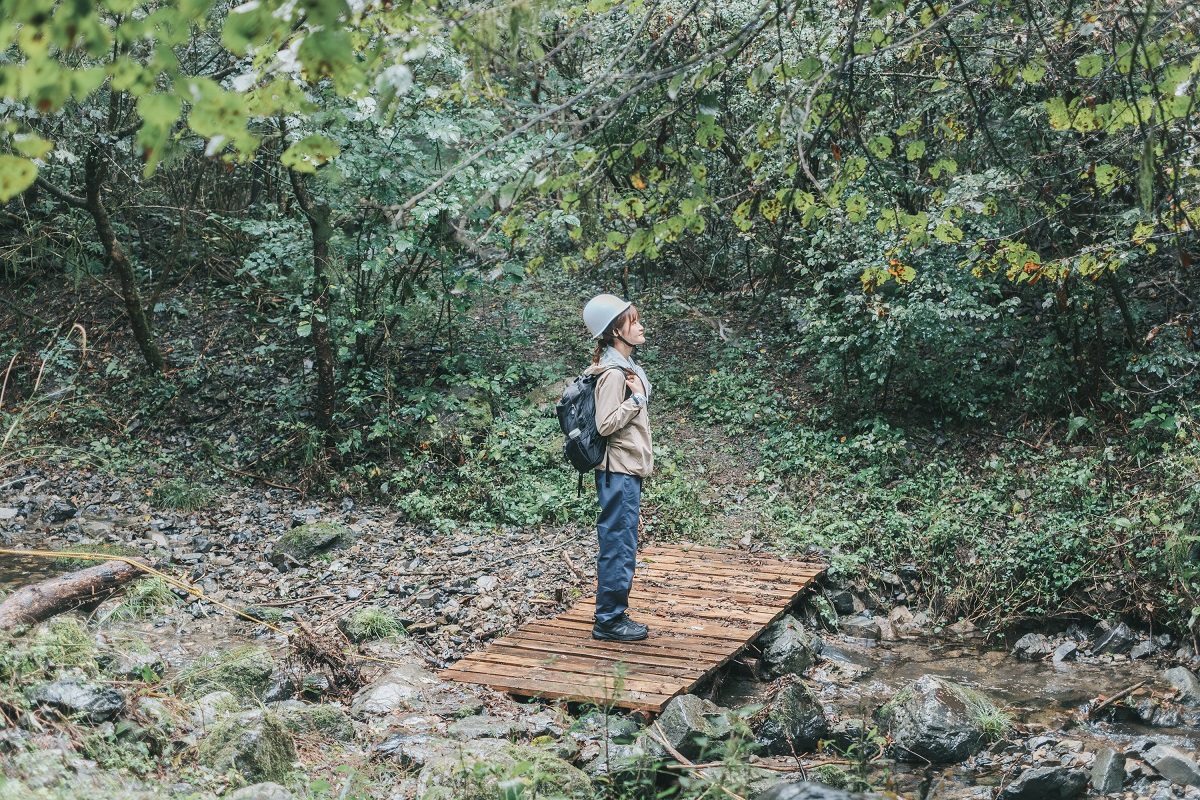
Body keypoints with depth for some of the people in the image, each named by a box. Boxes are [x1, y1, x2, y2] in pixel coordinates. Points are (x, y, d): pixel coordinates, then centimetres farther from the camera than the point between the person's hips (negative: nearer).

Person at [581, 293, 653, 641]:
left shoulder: (626, 367, 14)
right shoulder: (614, 373, -17)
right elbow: (606, 424, -20)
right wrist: (637, 397, -16)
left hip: (627, 470, 10)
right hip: (618, 471, -10)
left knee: (619, 544, 14)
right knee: (619, 545, -4)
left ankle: (613, 614, 22)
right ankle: (609, 620, 4)